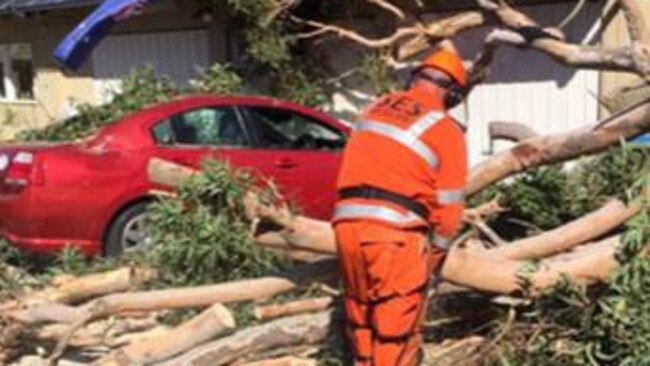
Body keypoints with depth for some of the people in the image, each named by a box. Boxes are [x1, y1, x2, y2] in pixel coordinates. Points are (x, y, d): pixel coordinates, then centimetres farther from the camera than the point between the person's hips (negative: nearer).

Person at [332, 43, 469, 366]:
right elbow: (448, 204, 1)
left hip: (348, 222, 6)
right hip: (395, 232, -6)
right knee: (396, 330, 5)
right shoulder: (446, 130, 1)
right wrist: (437, 250, 15)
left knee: (361, 320, 20)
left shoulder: (377, 108, 16)